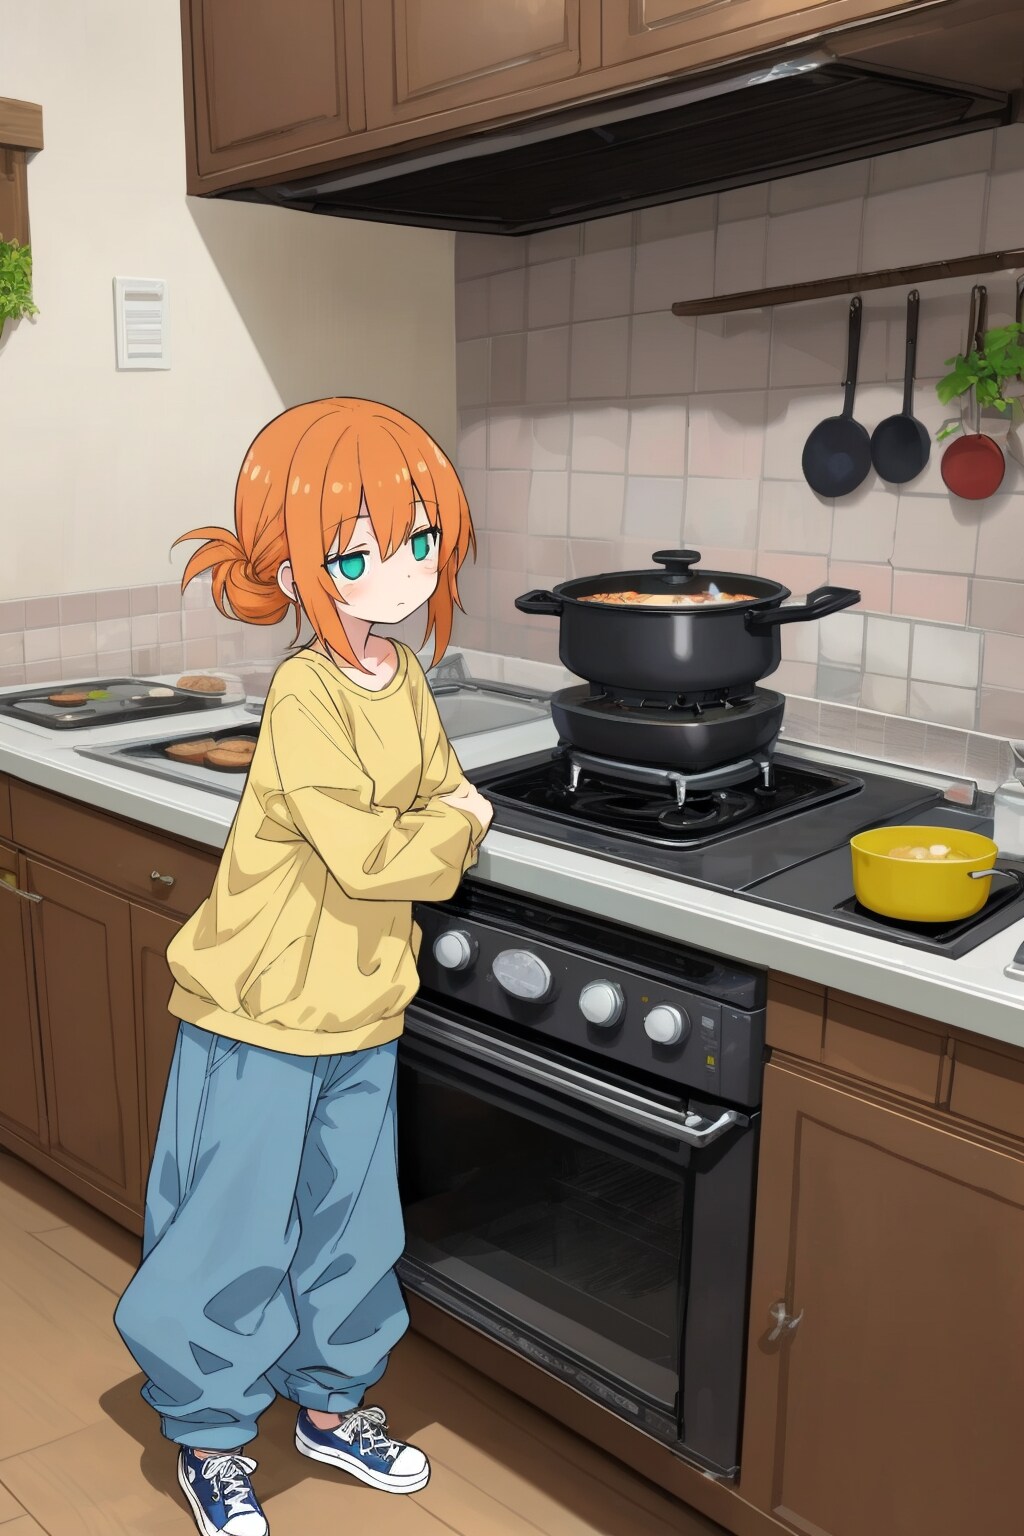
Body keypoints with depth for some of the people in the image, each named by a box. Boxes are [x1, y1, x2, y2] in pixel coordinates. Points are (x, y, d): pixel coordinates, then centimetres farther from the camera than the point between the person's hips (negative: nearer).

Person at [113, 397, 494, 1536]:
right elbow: (362, 852, -27)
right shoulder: (304, 692, -22)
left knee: (350, 1222, 21)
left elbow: (448, 797, 9)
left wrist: (410, 840, -10)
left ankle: (330, 1403, 43)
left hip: (362, 1010, 7)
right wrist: (453, 826, -11)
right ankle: (209, 1440, 33)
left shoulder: (404, 679, 3)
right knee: (237, 1231, 8)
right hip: (261, 1010, -7)